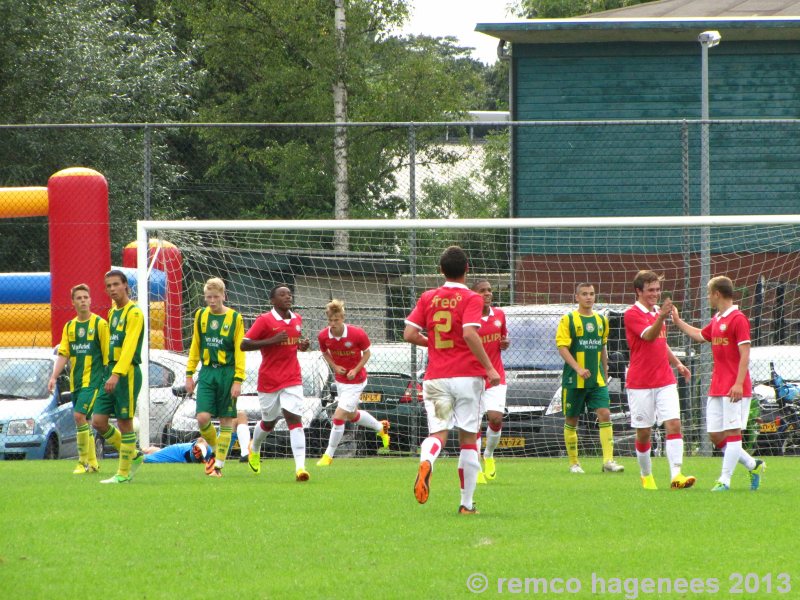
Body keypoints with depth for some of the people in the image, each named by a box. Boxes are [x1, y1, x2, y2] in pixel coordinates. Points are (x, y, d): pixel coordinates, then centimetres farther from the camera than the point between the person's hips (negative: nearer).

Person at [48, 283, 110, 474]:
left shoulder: (100, 324, -4)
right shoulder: (69, 326, 11)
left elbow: (107, 354, -5)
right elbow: (63, 354, 9)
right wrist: (54, 377, -3)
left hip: (93, 380, -6)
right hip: (75, 382, 6)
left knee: (80, 416, -18)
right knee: (84, 422, 9)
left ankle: (84, 461, -12)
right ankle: (93, 463, 19)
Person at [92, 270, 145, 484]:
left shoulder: (134, 313, -11)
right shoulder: (113, 312, 15)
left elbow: (129, 346, -21)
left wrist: (117, 374, -29)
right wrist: (110, 373, 16)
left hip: (127, 372, -9)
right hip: (111, 371, 9)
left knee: (124, 422, -3)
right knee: (98, 421, 4)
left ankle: (123, 474, 4)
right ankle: (133, 456, 20)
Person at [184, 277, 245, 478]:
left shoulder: (235, 318, -4)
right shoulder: (200, 316, 7)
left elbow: (240, 352, -4)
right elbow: (195, 347, 14)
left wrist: (238, 380, -10)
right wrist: (190, 373, 10)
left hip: (227, 373, -3)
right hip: (207, 372, 3)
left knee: (226, 420, 0)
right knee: (202, 418, -9)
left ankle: (219, 464, 8)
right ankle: (215, 450, 17)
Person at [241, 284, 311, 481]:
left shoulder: (297, 319, 8)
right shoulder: (264, 320, -9)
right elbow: (243, 345, -14)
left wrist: (303, 345, 2)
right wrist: (272, 341, -23)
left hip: (292, 379, 2)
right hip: (269, 381, -2)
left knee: (294, 419, -14)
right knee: (269, 422, 13)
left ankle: (300, 467, -24)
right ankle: (254, 449, 47)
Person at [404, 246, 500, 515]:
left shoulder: (428, 298, 7)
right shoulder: (471, 299, -5)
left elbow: (410, 334, 3)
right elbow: (469, 333, -19)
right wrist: (489, 367, -15)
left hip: (435, 377, 2)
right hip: (467, 376, -2)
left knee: (438, 433, -2)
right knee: (468, 439, 7)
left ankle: (426, 461, -39)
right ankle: (466, 503, 9)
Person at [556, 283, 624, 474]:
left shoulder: (601, 321, 11)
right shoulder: (568, 320, -4)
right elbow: (562, 347, -11)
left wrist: (605, 375, 19)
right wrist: (578, 369, -22)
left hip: (597, 380, 3)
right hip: (574, 380, -3)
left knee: (605, 414, -10)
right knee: (571, 420, 4)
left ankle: (608, 461, -13)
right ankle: (573, 463, 16)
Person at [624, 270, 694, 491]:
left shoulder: (658, 312, 15)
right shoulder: (632, 314, -8)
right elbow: (649, 336, -26)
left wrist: (677, 364, 19)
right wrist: (661, 317, -43)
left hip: (665, 381, 5)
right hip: (640, 383, -5)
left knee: (674, 424, -11)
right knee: (643, 432, 2)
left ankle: (676, 474, -20)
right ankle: (646, 477, 19)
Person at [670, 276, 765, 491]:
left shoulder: (738, 319, -12)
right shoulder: (717, 320, 15)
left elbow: (745, 354, -16)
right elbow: (700, 336, 35)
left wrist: (739, 384, -23)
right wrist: (678, 321, 38)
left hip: (734, 389, -9)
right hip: (716, 388, 9)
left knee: (732, 432, -6)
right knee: (715, 435, 8)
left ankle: (725, 480, -7)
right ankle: (753, 466, 18)